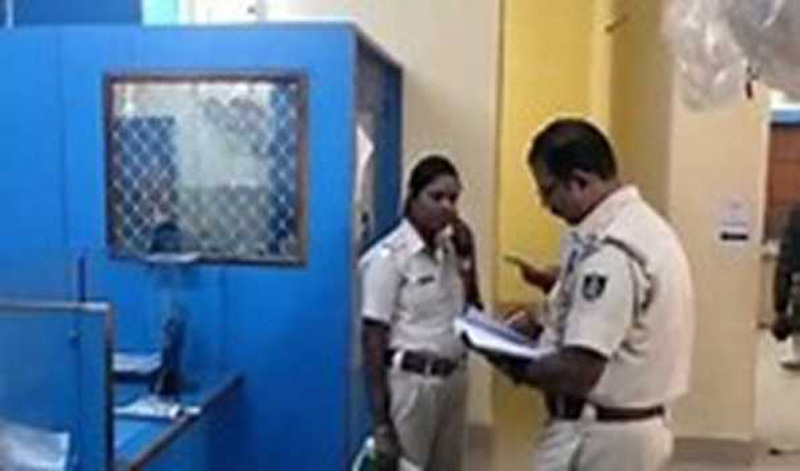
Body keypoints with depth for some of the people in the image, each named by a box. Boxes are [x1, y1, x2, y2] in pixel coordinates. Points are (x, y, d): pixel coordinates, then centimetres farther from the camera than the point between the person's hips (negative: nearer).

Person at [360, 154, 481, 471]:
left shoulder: (449, 250, 7)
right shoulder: (389, 255, -13)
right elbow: (373, 338, -13)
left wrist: (467, 254, 0)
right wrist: (380, 417, -15)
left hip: (453, 379, 7)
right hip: (411, 381, -7)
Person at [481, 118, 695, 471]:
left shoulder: (609, 250, -25)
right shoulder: (643, 225, 8)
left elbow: (577, 369, -29)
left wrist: (515, 367, -11)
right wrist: (557, 284, 7)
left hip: (596, 437, -10)